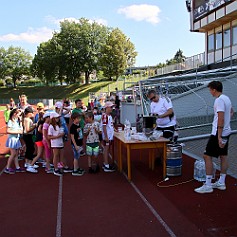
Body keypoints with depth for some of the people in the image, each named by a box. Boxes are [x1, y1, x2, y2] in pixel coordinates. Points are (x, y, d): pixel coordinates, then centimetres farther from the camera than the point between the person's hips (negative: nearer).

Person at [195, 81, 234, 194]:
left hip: (218, 133, -10)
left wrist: (219, 137, -26)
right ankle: (221, 183, 24)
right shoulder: (227, 98, 11)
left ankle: (208, 185, -3)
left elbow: (221, 119, -25)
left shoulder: (219, 100, -19)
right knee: (223, 156, 14)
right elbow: (231, 111, 30)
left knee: (207, 156, -6)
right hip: (226, 132, 10)